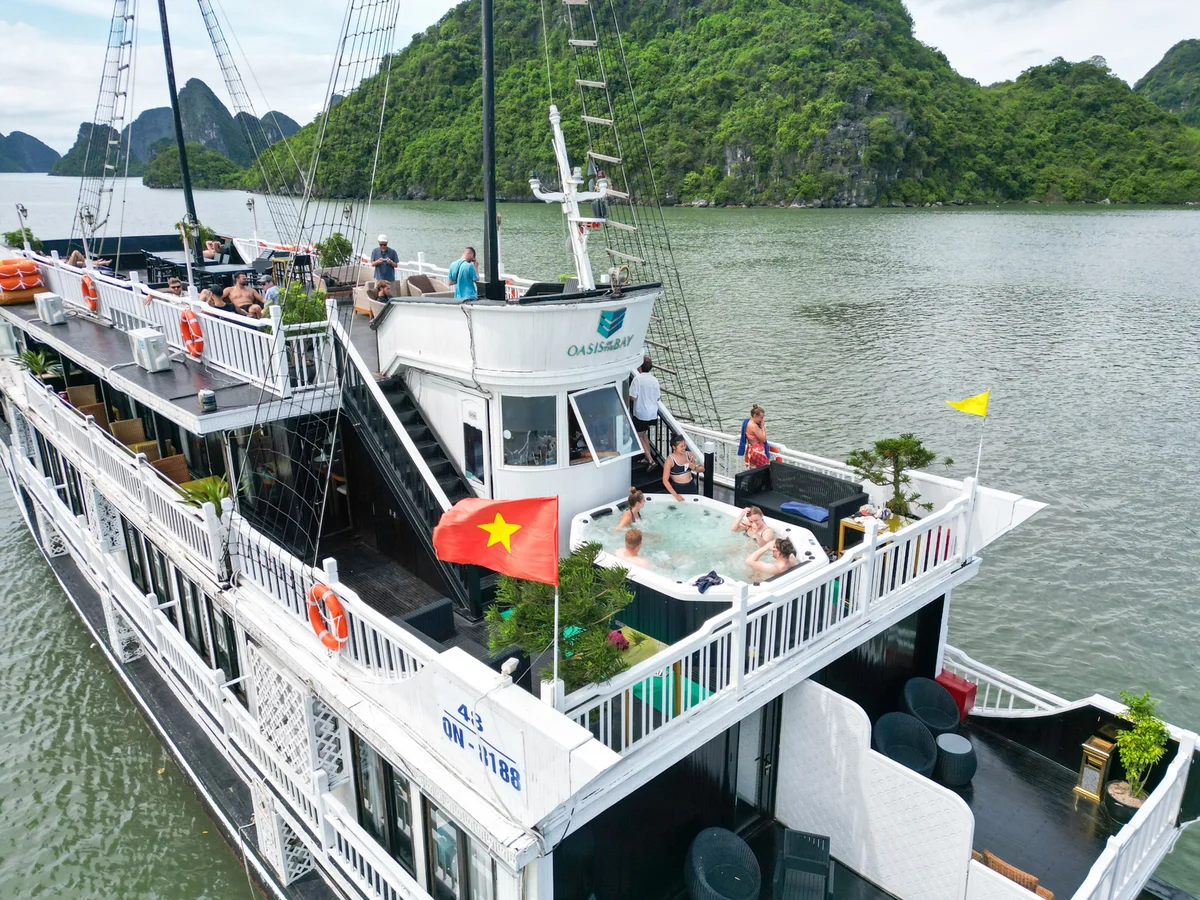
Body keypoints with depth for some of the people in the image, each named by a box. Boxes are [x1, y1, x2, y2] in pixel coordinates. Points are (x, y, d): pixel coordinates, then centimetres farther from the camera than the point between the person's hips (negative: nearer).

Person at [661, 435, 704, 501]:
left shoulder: (690, 455, -5)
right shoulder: (670, 460, -16)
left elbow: (702, 468, 6)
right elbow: (665, 480, -16)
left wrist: (695, 468, -16)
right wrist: (676, 495, -21)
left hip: (691, 487, 3)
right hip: (677, 488, -3)